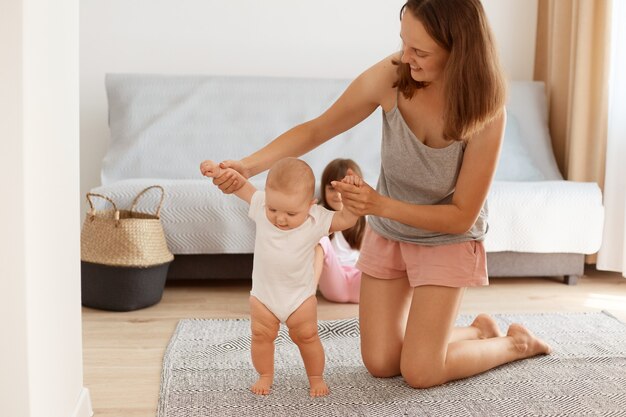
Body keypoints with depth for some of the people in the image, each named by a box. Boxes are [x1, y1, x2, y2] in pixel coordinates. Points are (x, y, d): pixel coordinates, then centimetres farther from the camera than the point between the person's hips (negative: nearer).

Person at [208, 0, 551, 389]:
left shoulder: (486, 112, -29)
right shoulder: (391, 76, -23)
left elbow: (462, 216, -21)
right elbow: (316, 130, -10)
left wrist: (381, 205, -32)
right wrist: (248, 165, -21)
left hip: (447, 239, -4)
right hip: (387, 234, 4)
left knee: (419, 373, -7)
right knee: (381, 364, 5)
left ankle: (516, 342, 20)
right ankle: (480, 331, 30)